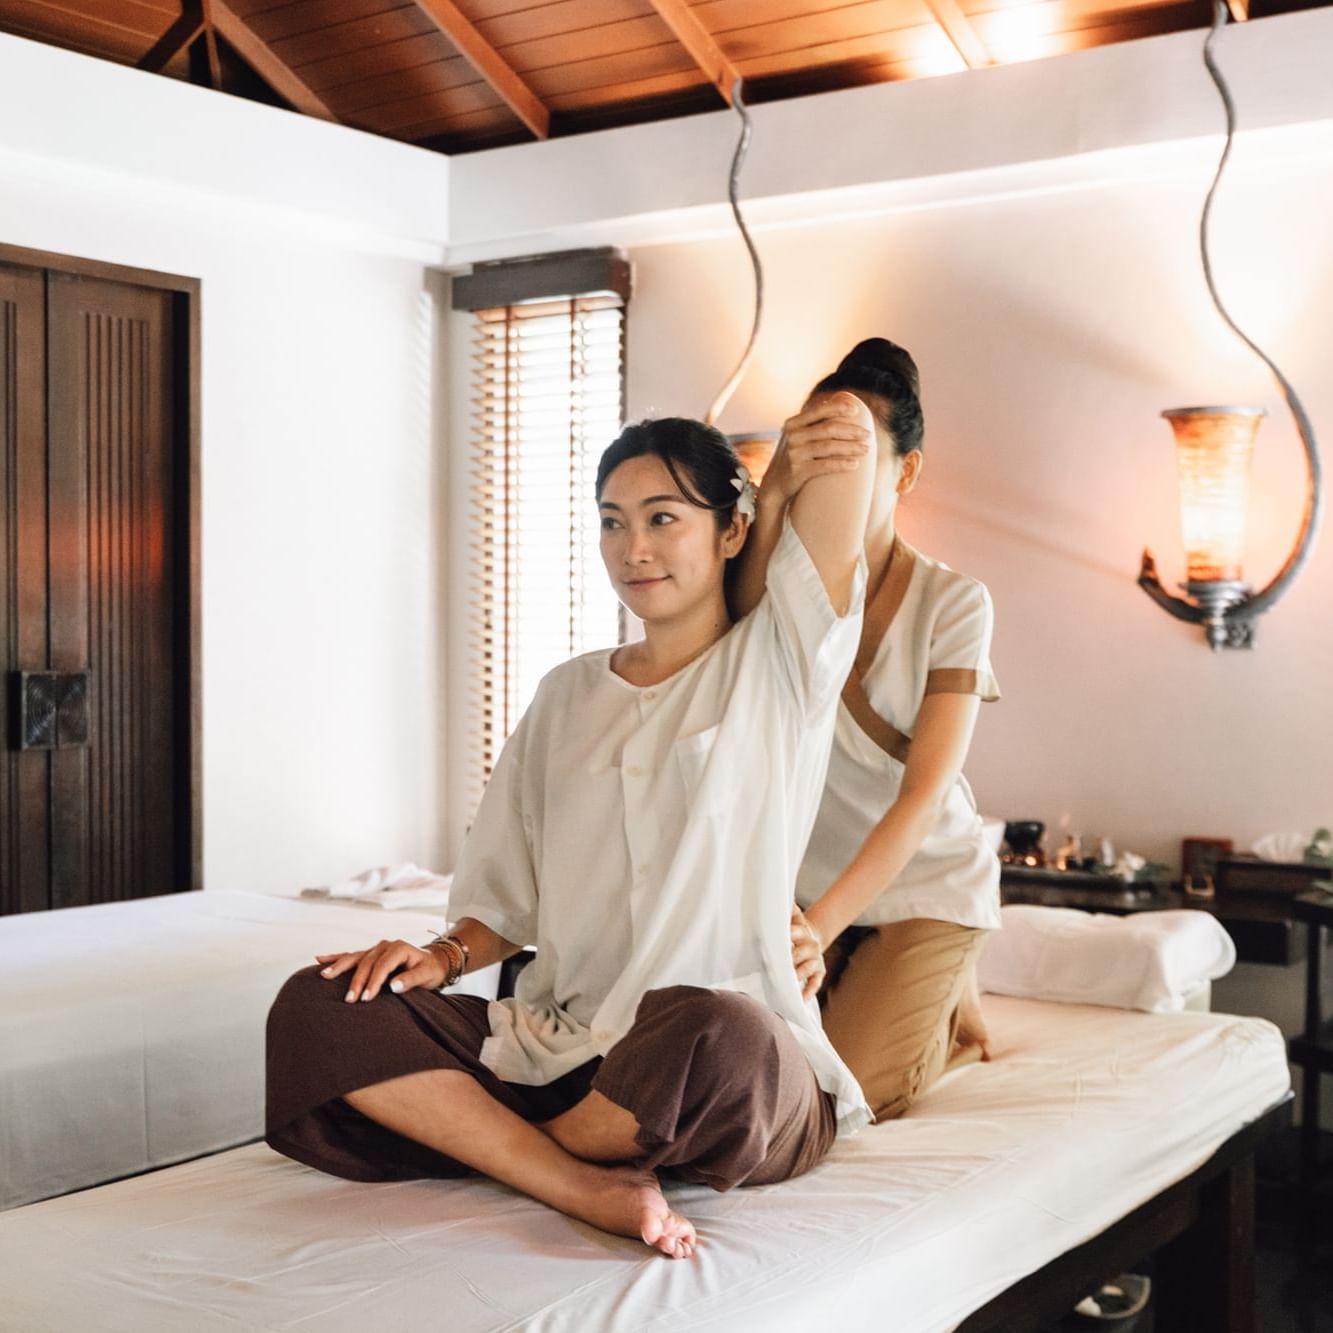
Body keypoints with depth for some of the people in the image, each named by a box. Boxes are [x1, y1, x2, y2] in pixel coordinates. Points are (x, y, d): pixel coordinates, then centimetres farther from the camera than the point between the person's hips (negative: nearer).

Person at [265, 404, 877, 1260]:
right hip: (560, 1043, 5)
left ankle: (491, 1145, -10)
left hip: (745, 1068, -4)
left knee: (713, 1032, -41)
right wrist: (447, 955, -3)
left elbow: (845, 417, -6)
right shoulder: (568, 696, 16)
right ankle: (590, 1188, -24)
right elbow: (512, 897, 18)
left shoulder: (778, 667, 1)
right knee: (317, 1007, -13)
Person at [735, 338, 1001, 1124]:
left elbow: (923, 793, -20)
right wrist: (772, 499, -48)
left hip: (925, 885, -3)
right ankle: (917, 994, 21)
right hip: (810, 879, 4)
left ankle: (953, 1015, 19)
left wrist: (821, 924, -32)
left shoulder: (952, 602, -14)